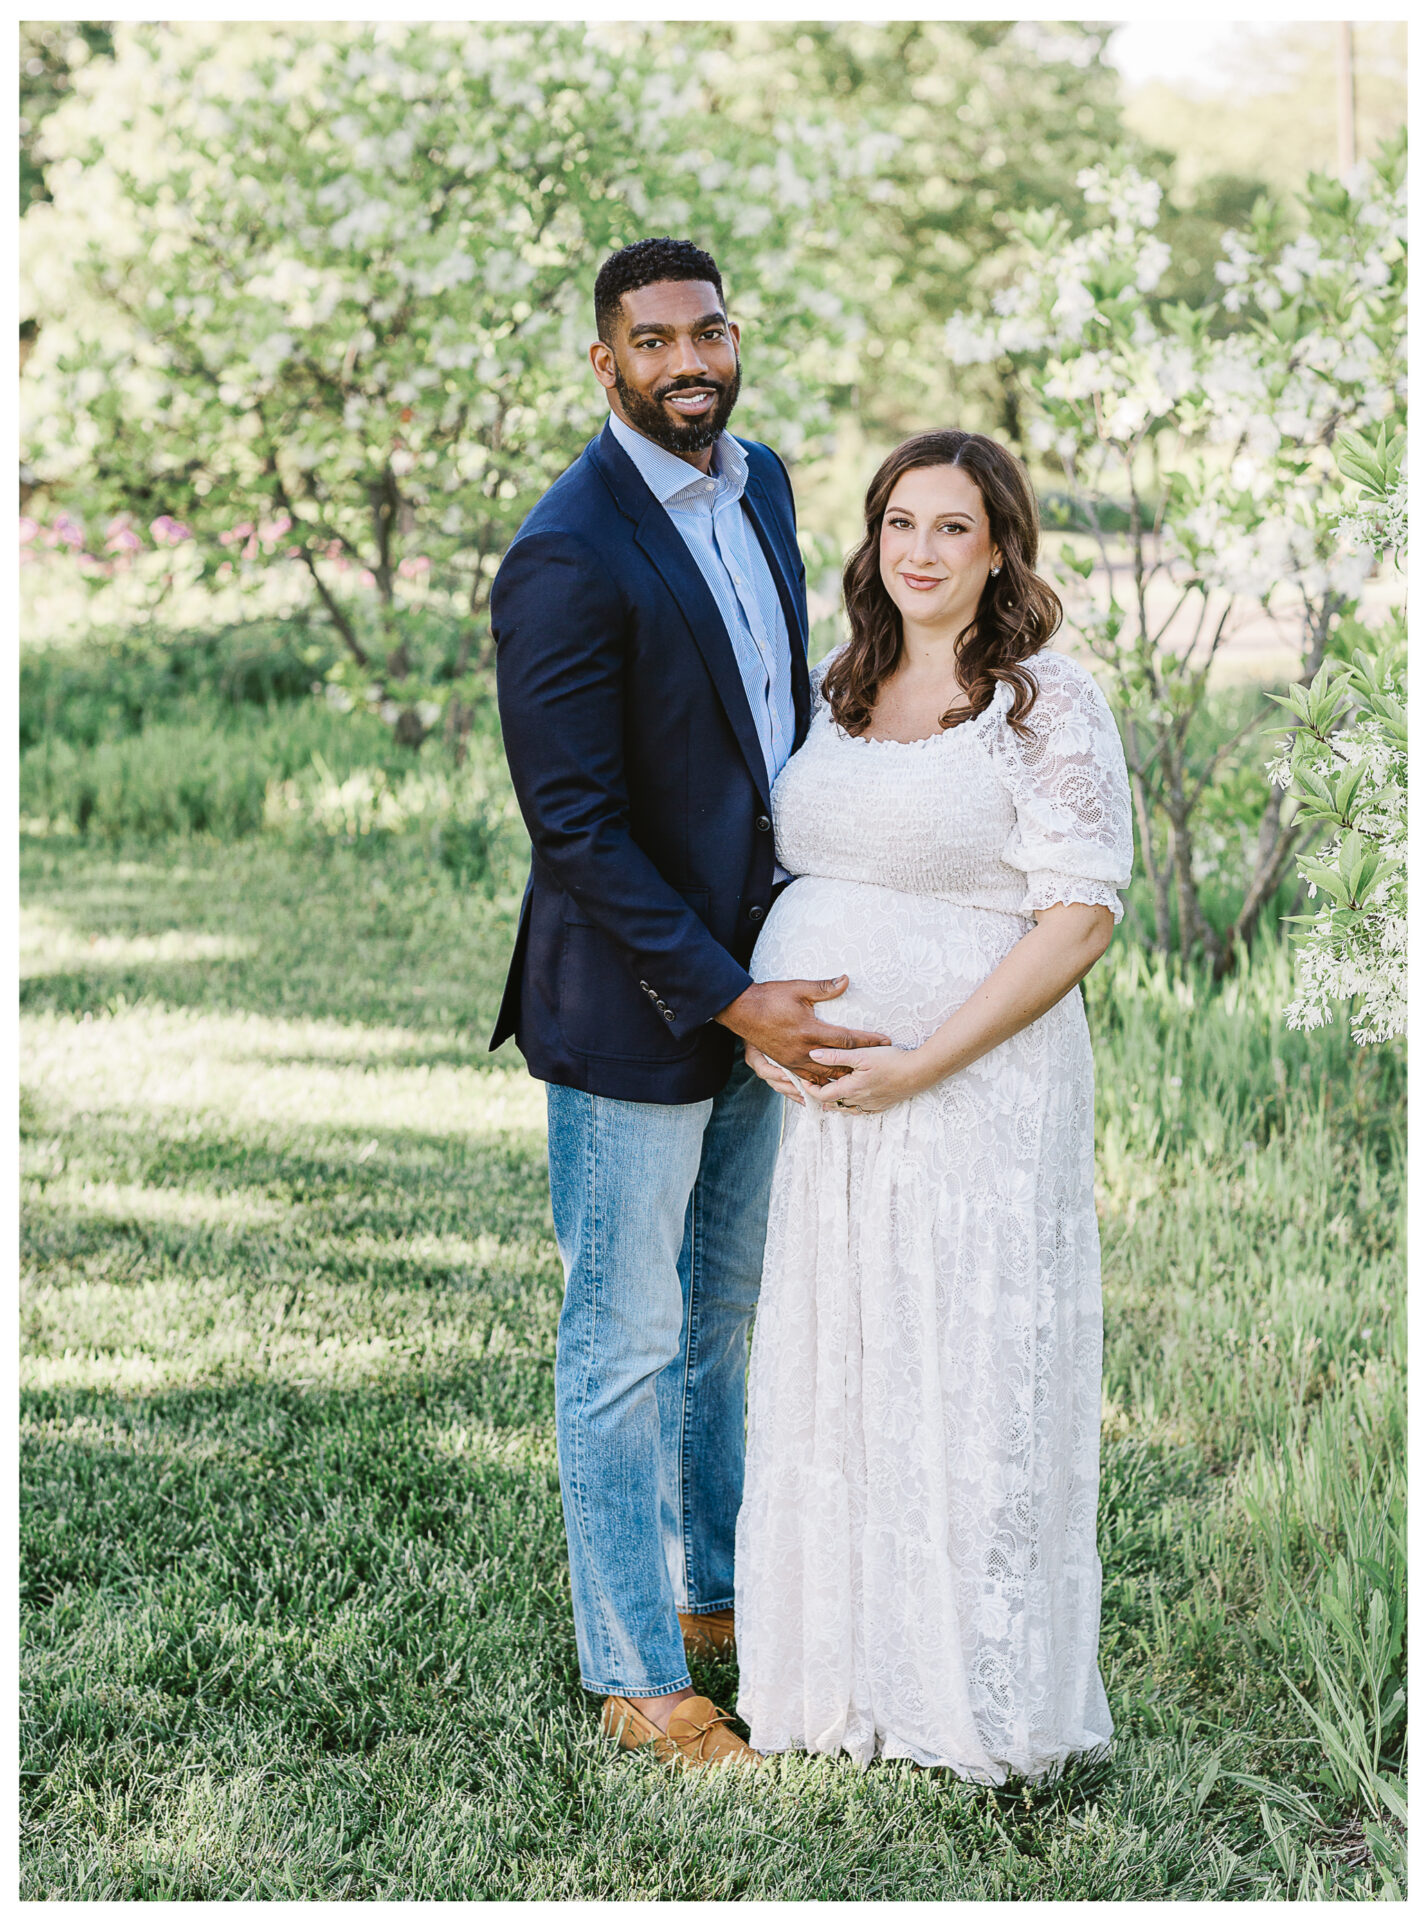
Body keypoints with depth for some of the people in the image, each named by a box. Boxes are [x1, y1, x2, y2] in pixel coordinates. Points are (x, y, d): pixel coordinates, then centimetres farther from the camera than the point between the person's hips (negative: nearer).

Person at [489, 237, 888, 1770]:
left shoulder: (758, 481, 4)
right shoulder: (568, 558, -22)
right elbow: (573, 825, -22)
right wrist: (728, 999, -21)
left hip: (754, 977, 8)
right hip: (635, 1009, -8)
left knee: (719, 1313, 22)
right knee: (626, 1346, 5)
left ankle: (712, 1587, 40)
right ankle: (636, 1677, 19)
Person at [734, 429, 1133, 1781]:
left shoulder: (1049, 705, -8)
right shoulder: (837, 694, 11)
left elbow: (1079, 919, -13)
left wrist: (912, 1066, -18)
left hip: (975, 1091, -6)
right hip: (816, 1090, 6)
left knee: (966, 1381, 0)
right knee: (830, 1371, 11)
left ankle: (980, 1700, 16)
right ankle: (847, 1672, 25)